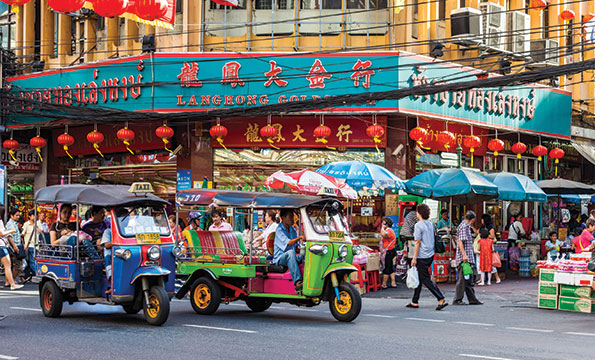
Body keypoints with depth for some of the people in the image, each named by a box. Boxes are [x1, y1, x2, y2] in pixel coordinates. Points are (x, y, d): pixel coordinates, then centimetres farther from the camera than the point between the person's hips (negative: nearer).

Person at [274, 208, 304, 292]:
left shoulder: (293, 230, 17)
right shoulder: (279, 230, -7)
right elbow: (289, 243, -22)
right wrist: (300, 237, -35)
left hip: (290, 257, 7)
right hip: (280, 258, -7)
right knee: (290, 253, -39)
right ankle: (297, 282, -53)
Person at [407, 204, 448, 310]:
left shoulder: (418, 225, -14)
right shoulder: (431, 224, 9)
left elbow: (418, 243, -16)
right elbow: (434, 237, 15)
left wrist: (414, 258, -12)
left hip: (422, 256, -9)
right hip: (431, 255, 9)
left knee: (426, 279, -6)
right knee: (419, 278, 16)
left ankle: (441, 300, -14)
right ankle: (415, 302, 21)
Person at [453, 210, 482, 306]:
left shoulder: (465, 226, 21)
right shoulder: (464, 226, -10)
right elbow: (460, 242, -20)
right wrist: (464, 255, -26)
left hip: (467, 258, 10)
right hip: (464, 258, -10)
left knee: (468, 279, 12)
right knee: (463, 279, -8)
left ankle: (472, 299, 16)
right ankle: (457, 300, -6)